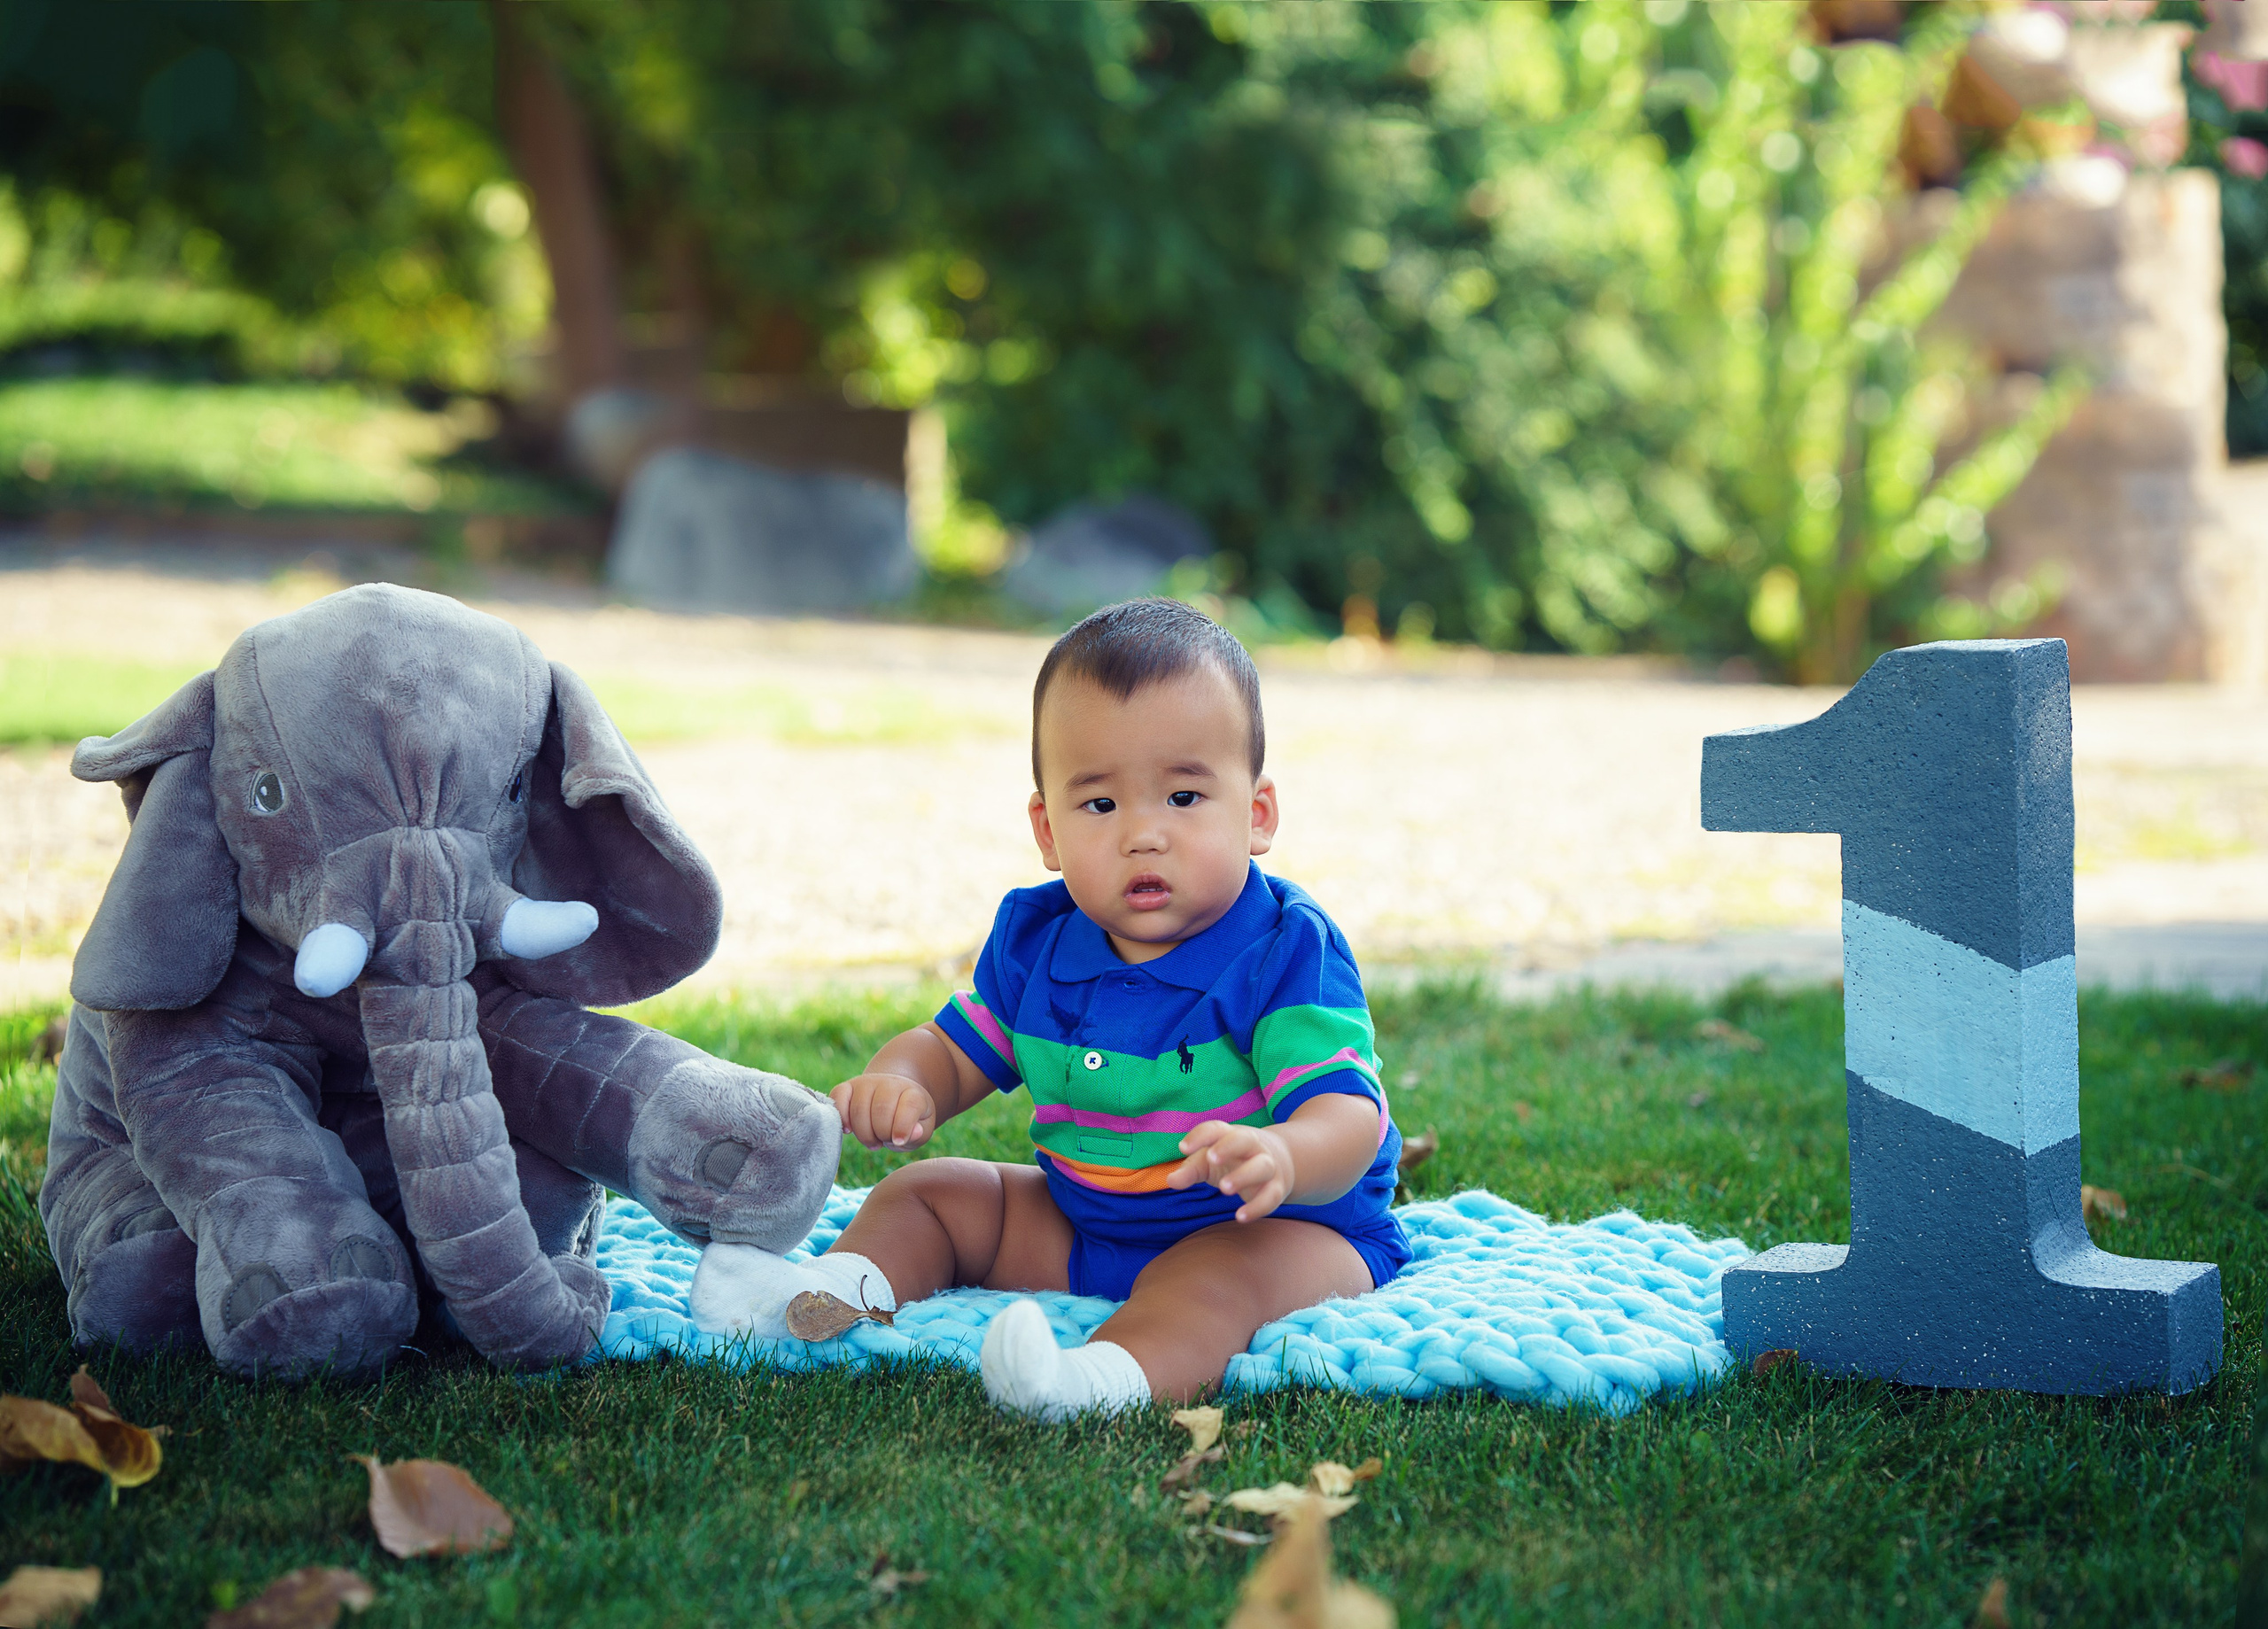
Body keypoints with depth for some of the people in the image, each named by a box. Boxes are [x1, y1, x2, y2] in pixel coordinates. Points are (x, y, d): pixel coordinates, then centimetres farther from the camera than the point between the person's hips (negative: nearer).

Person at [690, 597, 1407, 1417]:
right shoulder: (1034, 942, 1)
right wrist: (901, 1083, -14)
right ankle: (834, 1291, -15)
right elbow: (955, 1048, 13)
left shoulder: (1287, 955, -19)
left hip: (1292, 1227, -7)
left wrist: (1282, 1158, -54)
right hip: (1077, 1220, 7)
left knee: (1232, 1267, -39)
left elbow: (1350, 1116, -29)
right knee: (926, 1191, 9)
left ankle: (1106, 1380, -64)